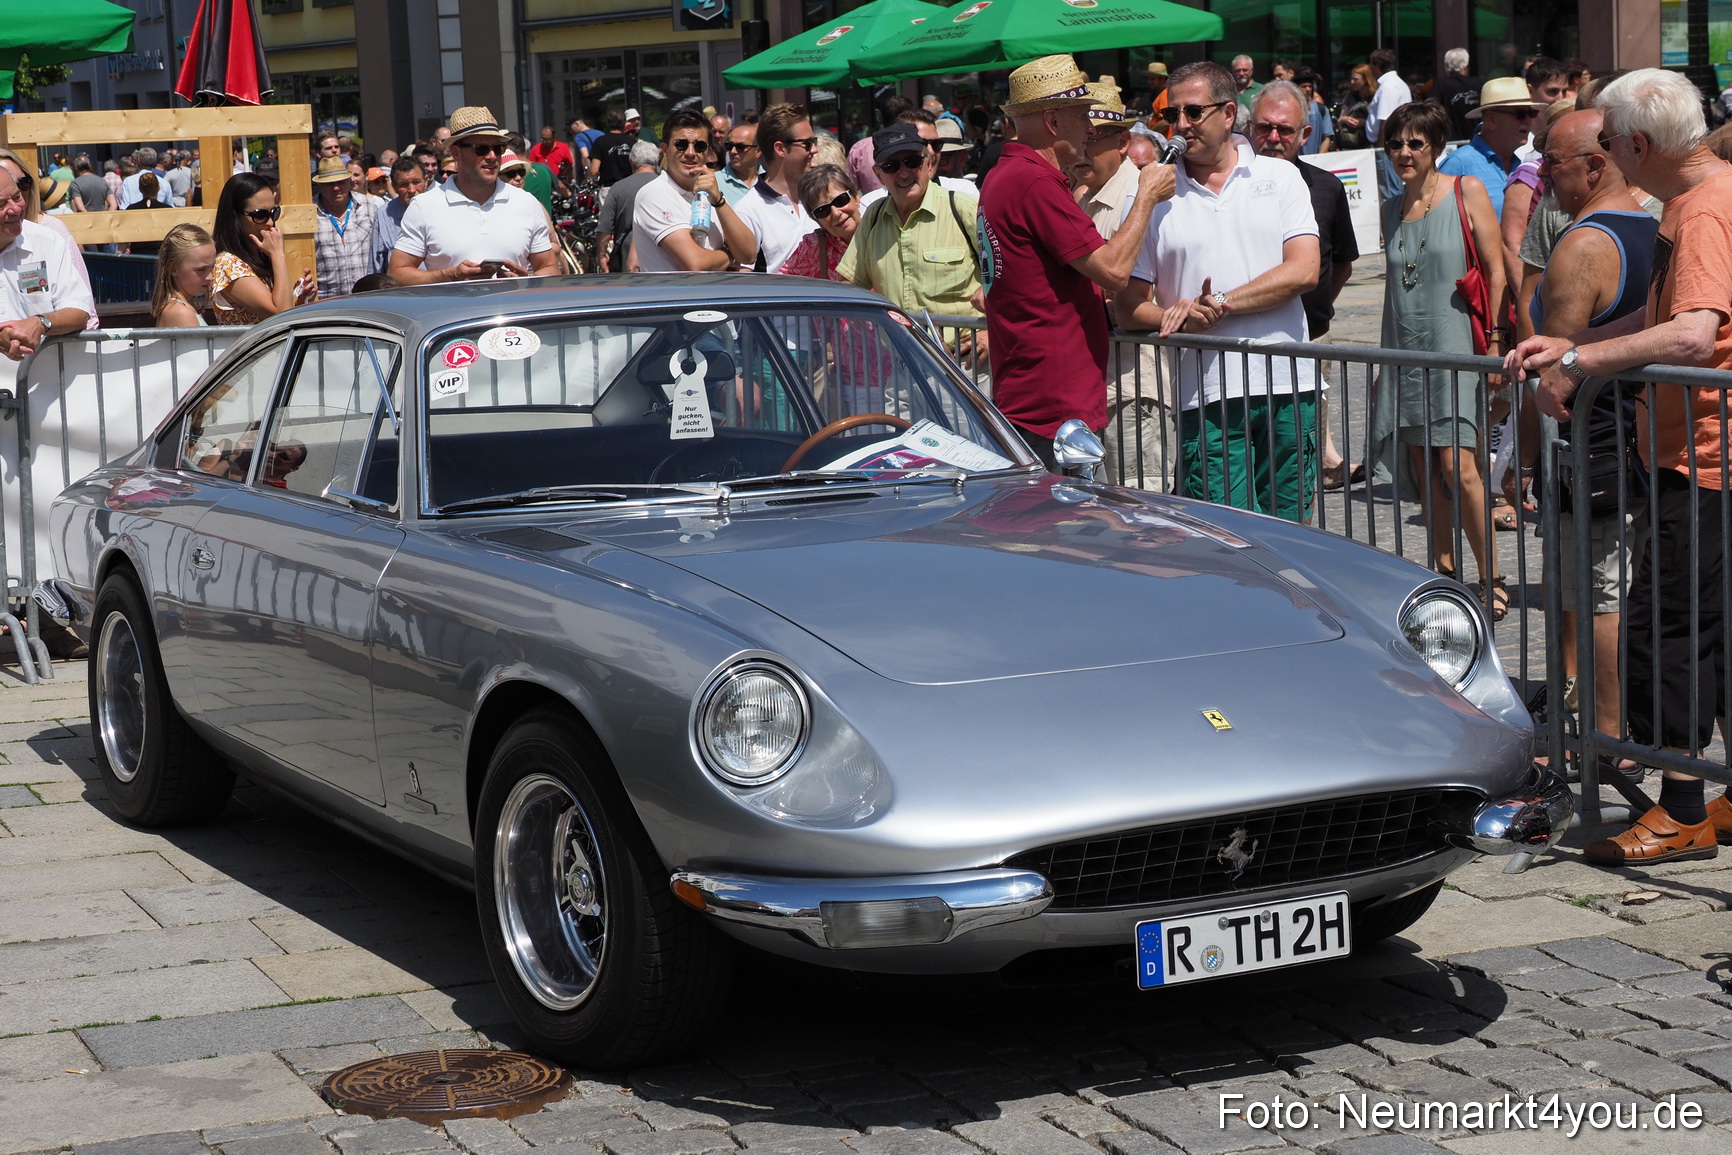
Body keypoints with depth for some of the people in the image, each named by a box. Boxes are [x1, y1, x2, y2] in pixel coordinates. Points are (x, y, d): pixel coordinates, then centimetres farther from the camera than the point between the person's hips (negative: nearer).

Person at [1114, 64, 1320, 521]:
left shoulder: (1279, 177, 9)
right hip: (1207, 396, -1)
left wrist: (1221, 303, -11)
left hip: (1287, 386, 1)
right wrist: (1174, 319, -15)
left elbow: (1304, 271, -4)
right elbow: (1128, 306, 5)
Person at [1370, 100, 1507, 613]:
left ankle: (1491, 577, -4)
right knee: (1424, 469, 6)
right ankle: (1444, 572, 15)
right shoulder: (1392, 209, 13)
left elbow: (1496, 271, -4)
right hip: (1406, 349, 6)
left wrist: (1495, 342, -11)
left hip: (1455, 341, -6)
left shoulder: (1466, 192, -2)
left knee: (1458, 466, -14)